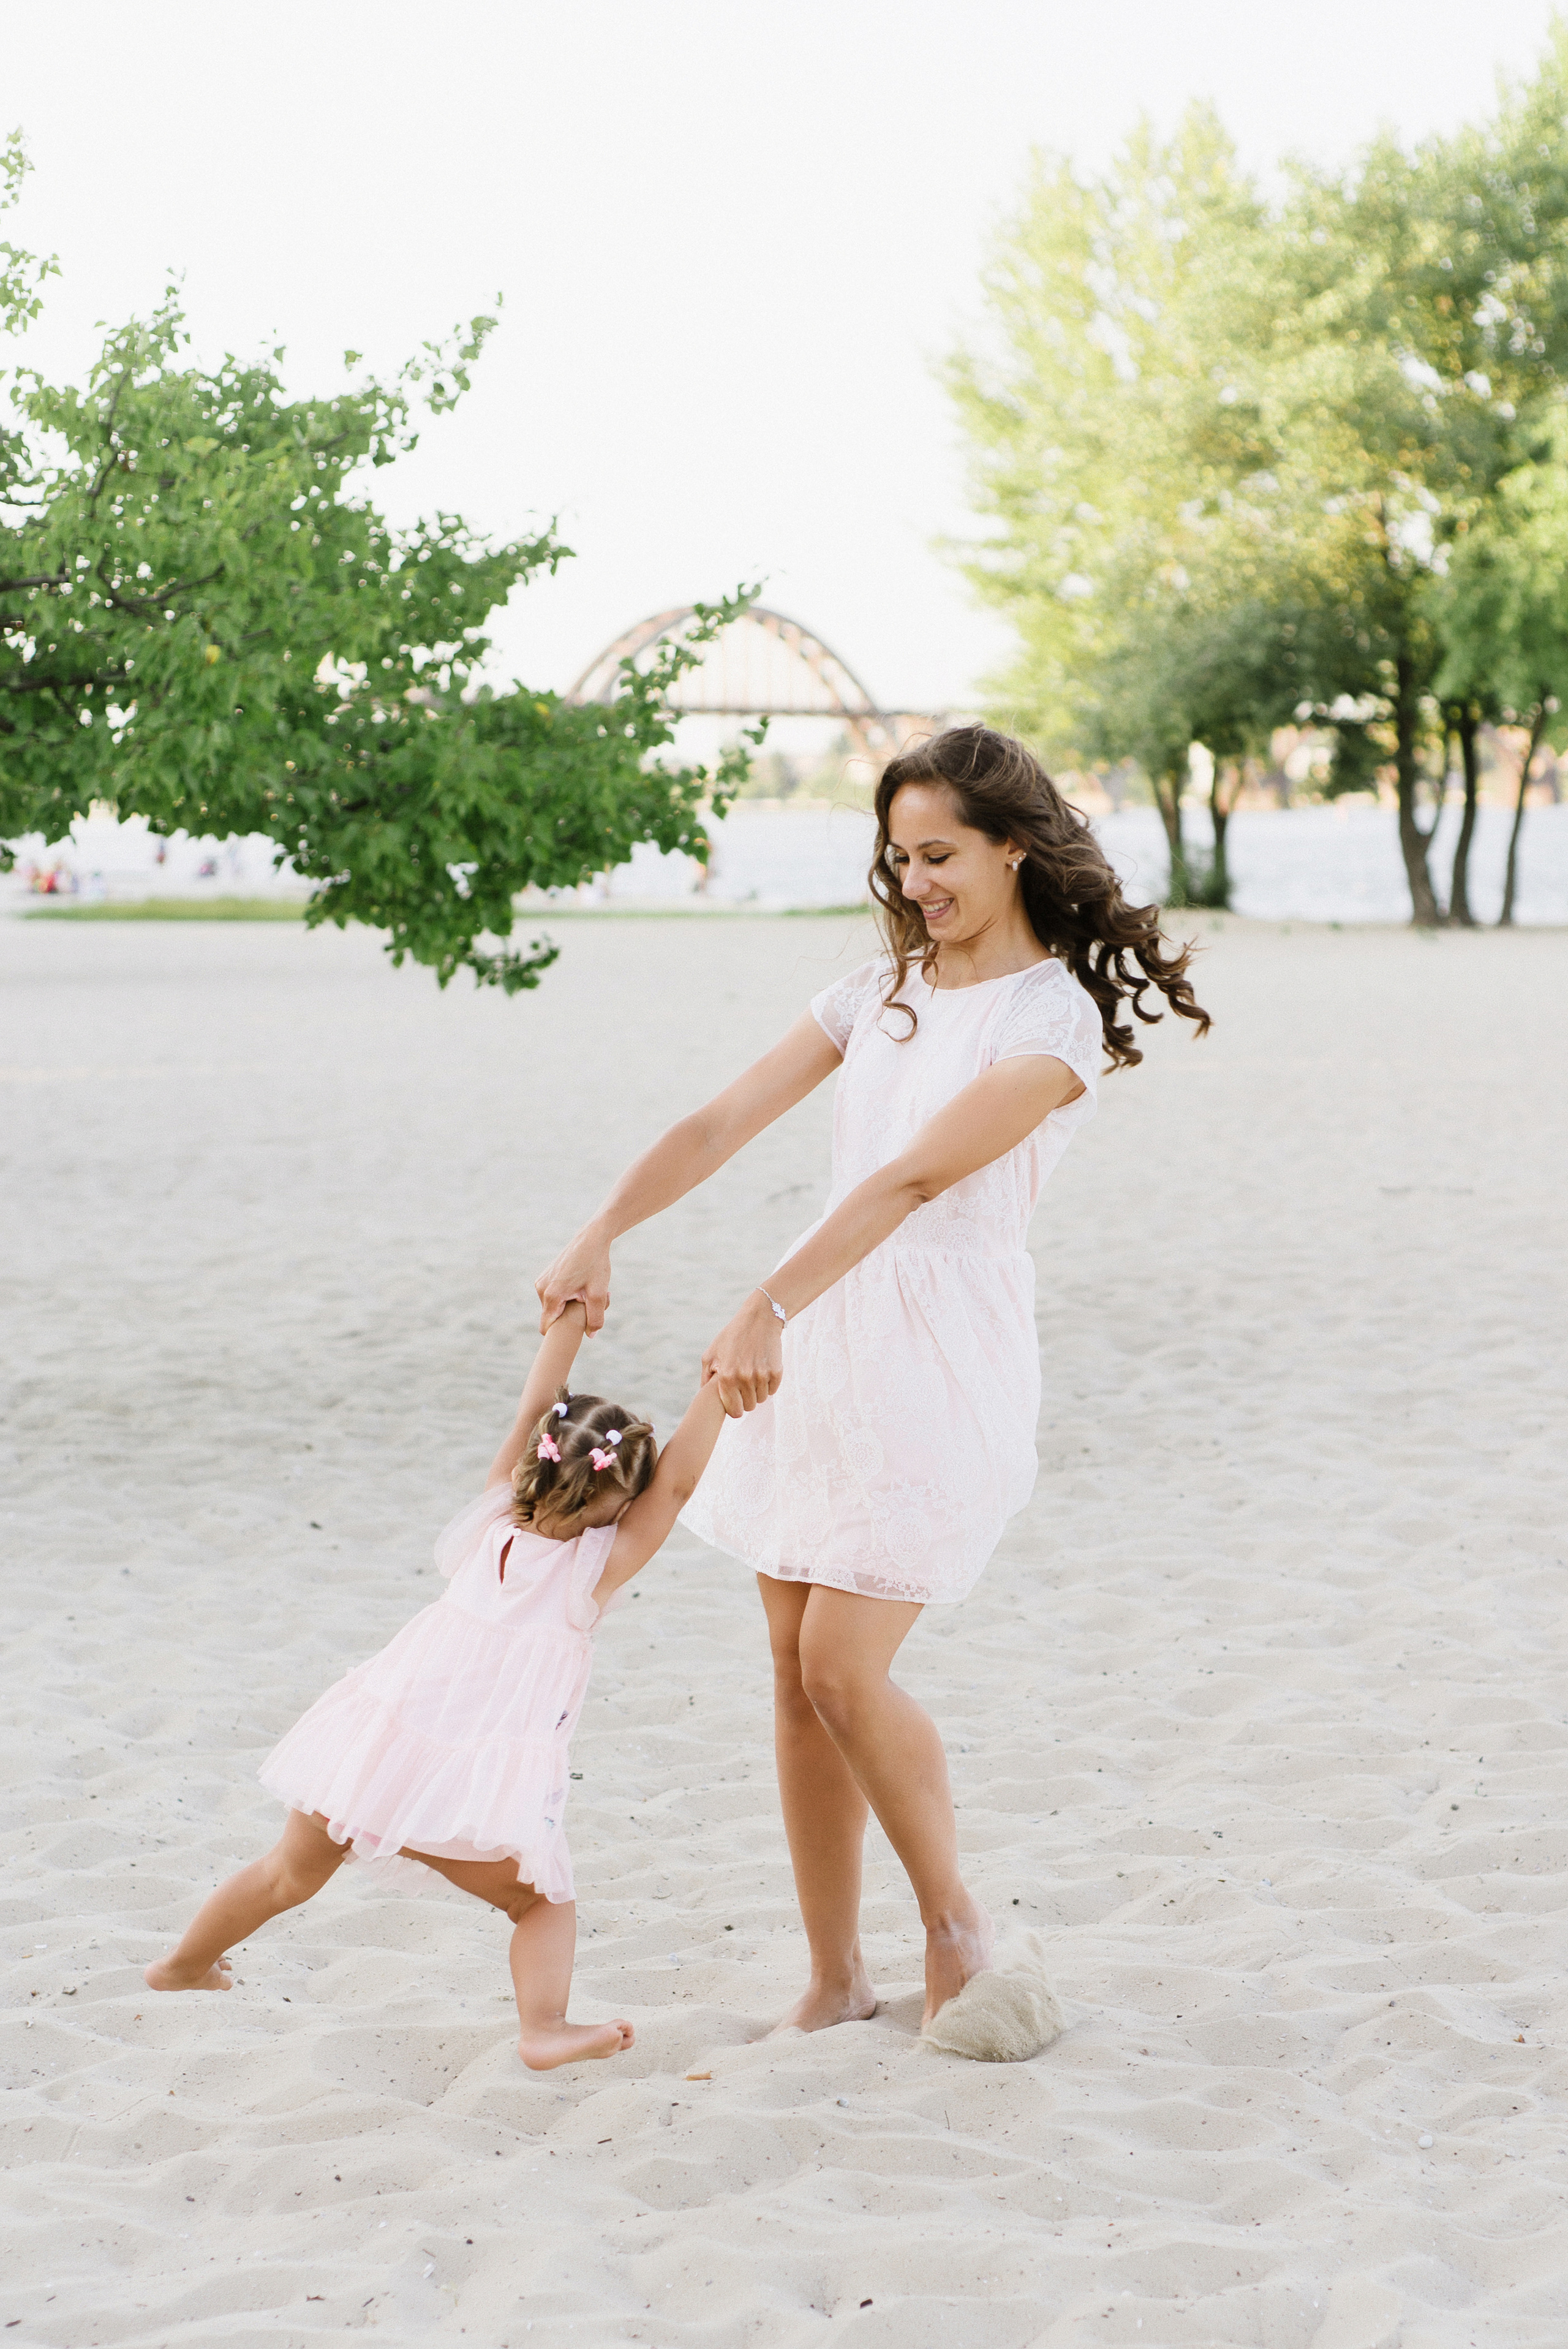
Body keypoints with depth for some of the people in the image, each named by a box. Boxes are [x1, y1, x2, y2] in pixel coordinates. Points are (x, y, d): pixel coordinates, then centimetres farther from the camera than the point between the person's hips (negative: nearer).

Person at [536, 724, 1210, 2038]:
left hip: (942, 1360, -7)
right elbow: (725, 1122, 6)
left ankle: (955, 1920, 14)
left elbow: (911, 1180, -23)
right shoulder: (887, 989, 12)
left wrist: (768, 1309, -32)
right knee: (797, 1672, 6)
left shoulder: (1055, 1016, -10)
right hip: (818, 1346, 7)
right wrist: (601, 1235, -9)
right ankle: (835, 1981, 17)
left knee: (843, 1668, -11)